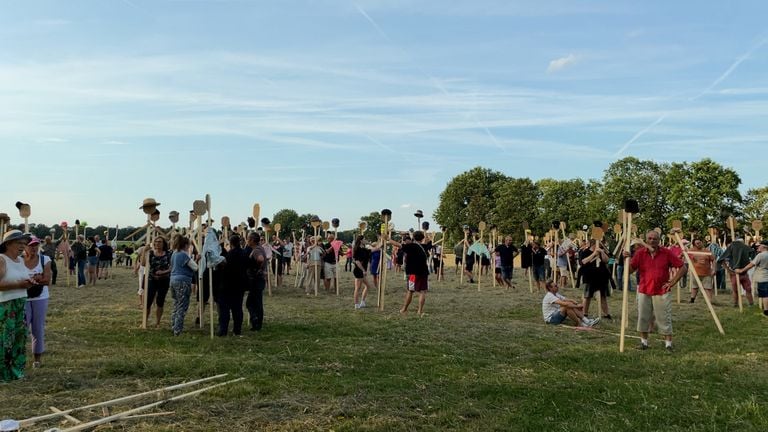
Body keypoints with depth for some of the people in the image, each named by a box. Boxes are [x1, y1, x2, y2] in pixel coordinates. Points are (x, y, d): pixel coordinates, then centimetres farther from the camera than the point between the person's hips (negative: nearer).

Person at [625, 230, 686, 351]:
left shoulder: (666, 253, -5)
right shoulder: (640, 253, -1)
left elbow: (683, 268, -1)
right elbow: (630, 270, -2)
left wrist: (672, 282, -6)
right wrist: (626, 259, -18)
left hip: (662, 292, -2)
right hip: (644, 291, 2)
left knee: (664, 318, 1)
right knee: (643, 318, 7)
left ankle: (668, 343, 12)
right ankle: (644, 341, 21)